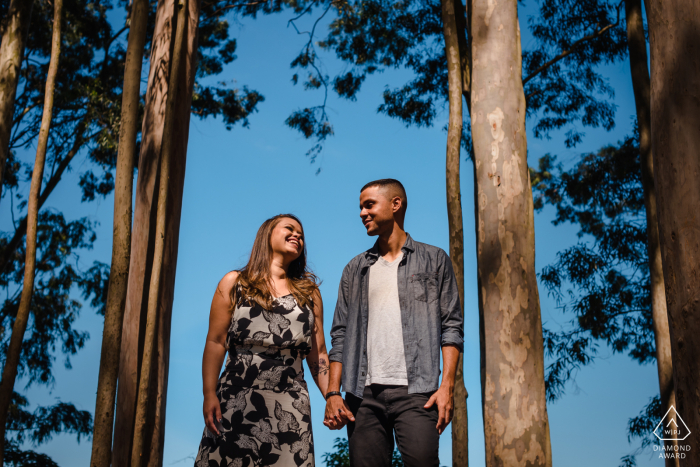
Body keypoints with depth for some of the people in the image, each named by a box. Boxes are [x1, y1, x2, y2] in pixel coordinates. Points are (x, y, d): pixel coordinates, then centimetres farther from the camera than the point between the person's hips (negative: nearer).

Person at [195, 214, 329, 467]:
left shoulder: (309, 292, 15)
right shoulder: (234, 283, 9)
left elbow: (318, 355, 12)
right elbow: (215, 342, 3)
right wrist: (209, 394, -7)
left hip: (289, 407, 2)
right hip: (236, 400, -1)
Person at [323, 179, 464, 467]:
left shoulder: (434, 260, 11)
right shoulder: (355, 269, 19)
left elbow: (451, 326, 5)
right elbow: (340, 335, 15)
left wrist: (447, 385, -8)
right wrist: (333, 392, 3)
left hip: (415, 391, -3)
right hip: (364, 394, 3)